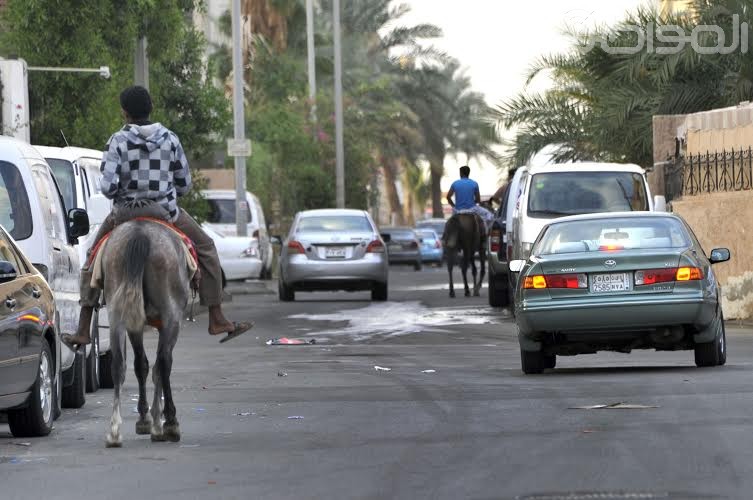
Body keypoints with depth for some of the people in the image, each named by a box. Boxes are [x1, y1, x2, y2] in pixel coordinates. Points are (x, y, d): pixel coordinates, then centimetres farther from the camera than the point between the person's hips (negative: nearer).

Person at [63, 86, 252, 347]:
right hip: (165, 211, 1)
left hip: (124, 212, -1)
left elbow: (108, 186, -15)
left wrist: (119, 194, 7)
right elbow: (184, 183, 3)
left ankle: (83, 330, 15)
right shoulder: (169, 138, -1)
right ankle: (217, 320, 16)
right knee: (206, 249, 19)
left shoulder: (118, 141, -9)